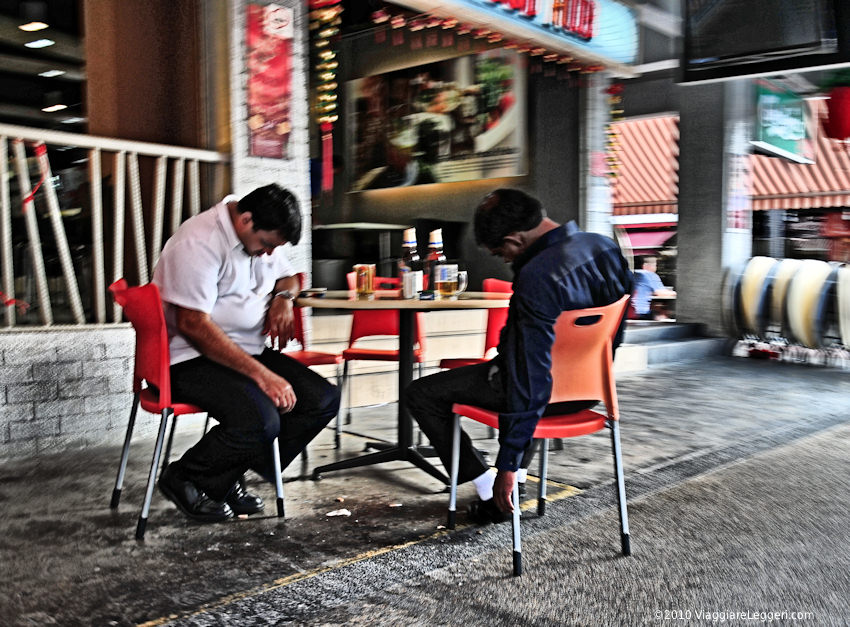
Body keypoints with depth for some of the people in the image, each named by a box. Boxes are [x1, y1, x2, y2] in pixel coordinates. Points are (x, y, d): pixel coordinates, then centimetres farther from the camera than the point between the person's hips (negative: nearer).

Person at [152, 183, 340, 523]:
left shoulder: (263, 237, 10)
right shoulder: (199, 243, -18)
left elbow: (287, 276, 29)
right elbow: (193, 324, -24)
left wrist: (283, 296, 1)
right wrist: (261, 374, -28)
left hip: (249, 351, 9)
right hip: (191, 359, -9)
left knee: (323, 398, -9)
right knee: (260, 419, -33)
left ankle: (226, 478, 0)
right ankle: (184, 479, -3)